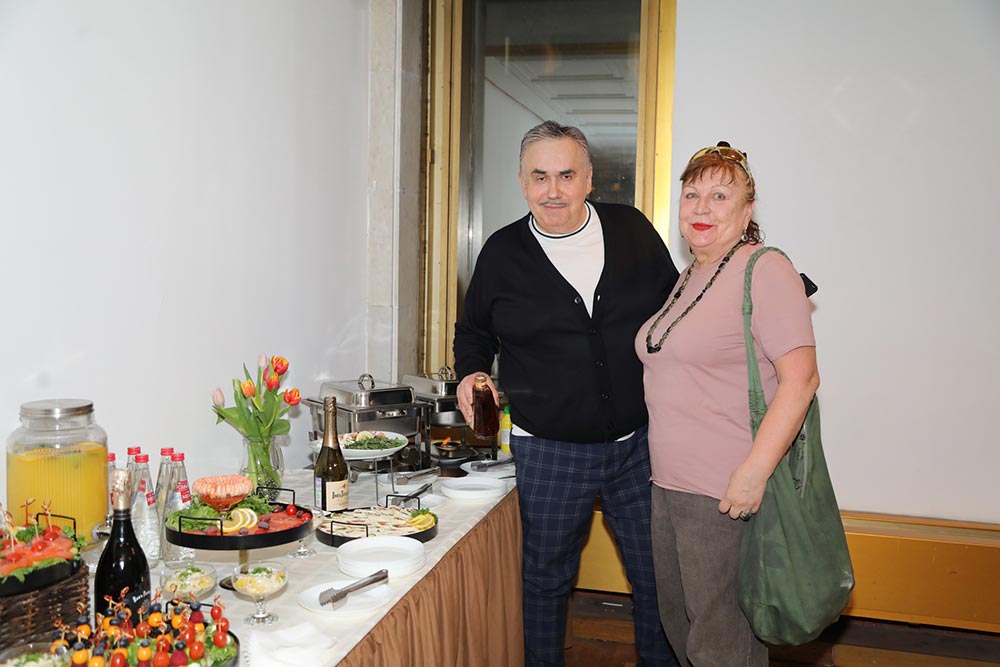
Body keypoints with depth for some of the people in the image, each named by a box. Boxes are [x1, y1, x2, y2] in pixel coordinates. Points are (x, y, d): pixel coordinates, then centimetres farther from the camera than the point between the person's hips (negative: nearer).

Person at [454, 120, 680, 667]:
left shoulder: (632, 230, 0)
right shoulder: (502, 253, -1)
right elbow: (474, 331, 14)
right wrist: (471, 375, -6)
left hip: (640, 443, 1)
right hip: (548, 452, -1)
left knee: (659, 577, 13)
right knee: (546, 578, 14)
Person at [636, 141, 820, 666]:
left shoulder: (765, 272, -12)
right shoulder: (687, 280, 15)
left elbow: (800, 378, -20)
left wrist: (753, 473, -25)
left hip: (728, 494, -8)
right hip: (670, 485, 9)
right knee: (676, 623, 21)